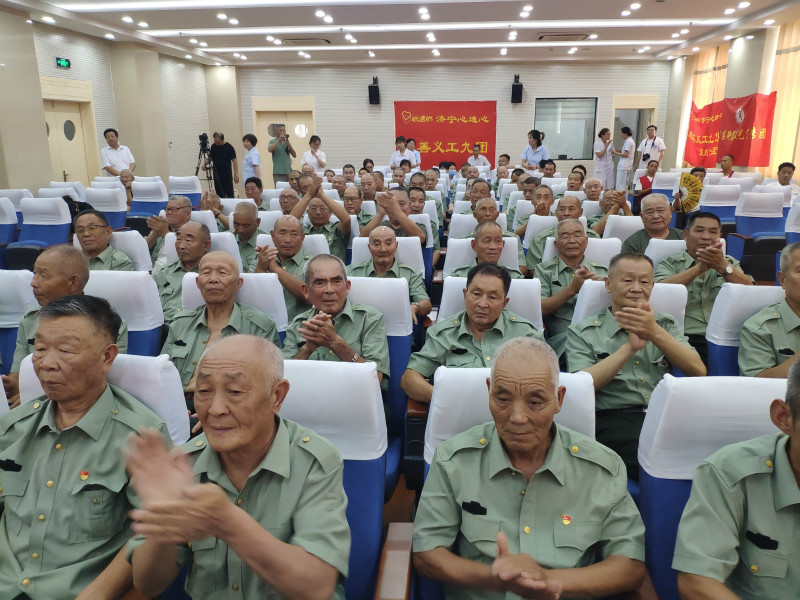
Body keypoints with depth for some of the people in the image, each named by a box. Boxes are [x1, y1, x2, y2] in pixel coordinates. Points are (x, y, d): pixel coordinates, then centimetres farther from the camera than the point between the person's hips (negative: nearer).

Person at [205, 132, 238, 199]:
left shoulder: (229, 147, -6)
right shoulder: (213, 147, 6)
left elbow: (234, 161, -6)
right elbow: (210, 158, 13)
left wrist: (236, 174, -11)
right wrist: (205, 164, -9)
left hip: (227, 175, -4)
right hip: (216, 175, 4)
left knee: (229, 194, -5)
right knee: (219, 194, 5)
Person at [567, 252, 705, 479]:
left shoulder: (666, 324, 20)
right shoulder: (582, 332, 10)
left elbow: (698, 372, 4)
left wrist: (655, 333, -10)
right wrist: (630, 347, -11)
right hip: (613, 420, -3)